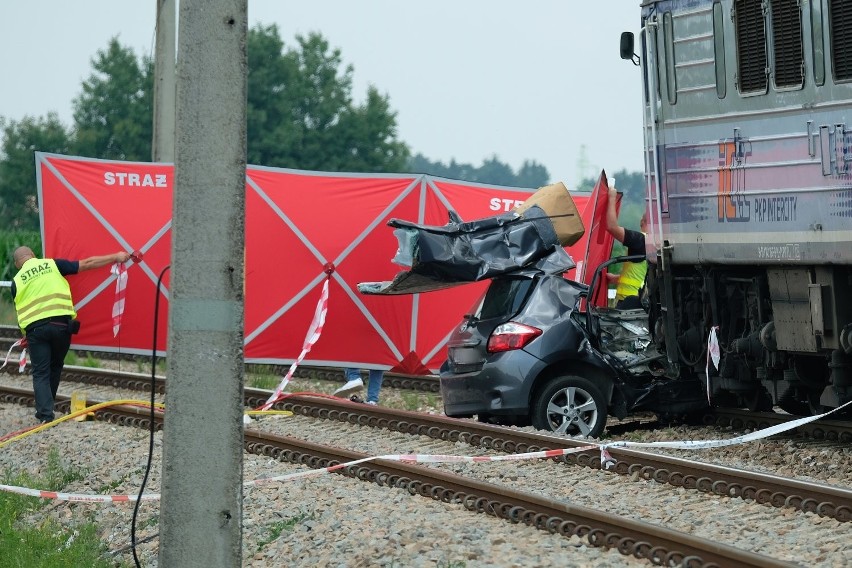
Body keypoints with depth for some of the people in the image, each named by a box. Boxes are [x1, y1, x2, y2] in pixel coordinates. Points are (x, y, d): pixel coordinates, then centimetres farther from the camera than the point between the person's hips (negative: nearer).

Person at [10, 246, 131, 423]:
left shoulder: (17, 280, 12)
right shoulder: (53, 265, 10)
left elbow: (20, 311, 13)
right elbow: (87, 264, 10)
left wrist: (26, 336, 24)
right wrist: (116, 257, 16)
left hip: (35, 328, -1)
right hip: (60, 324, 1)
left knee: (40, 373, 6)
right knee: (55, 368, 20)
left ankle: (45, 414, -6)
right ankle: (46, 407, 26)